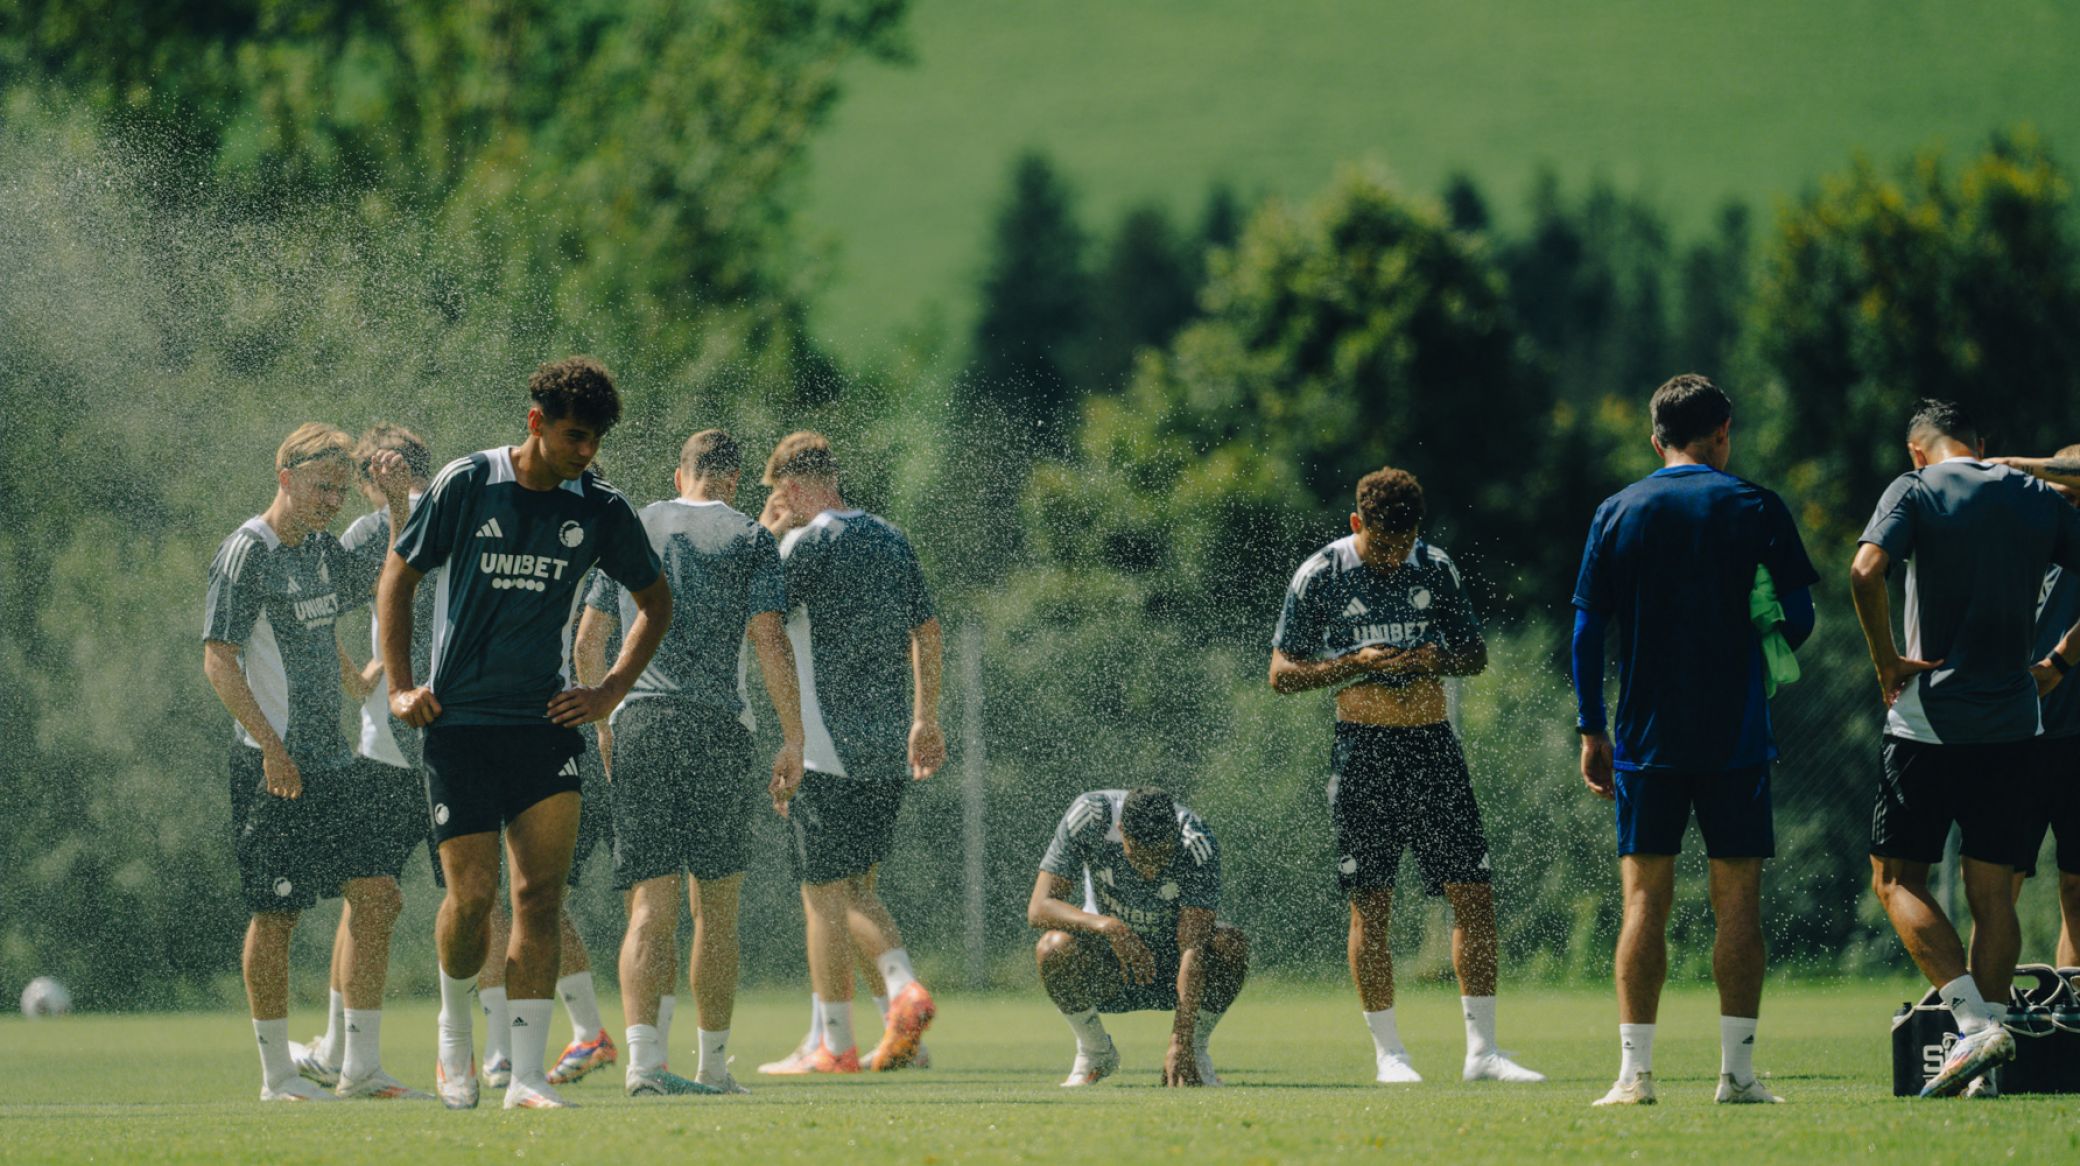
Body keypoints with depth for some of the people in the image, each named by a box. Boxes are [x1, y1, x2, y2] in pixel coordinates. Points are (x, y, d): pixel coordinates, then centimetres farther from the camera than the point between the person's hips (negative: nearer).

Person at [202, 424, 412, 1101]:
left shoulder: (321, 550, 13)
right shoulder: (247, 552, -9)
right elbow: (218, 659, -14)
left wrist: (398, 505, 12)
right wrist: (272, 748, -19)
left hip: (329, 762, 8)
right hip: (272, 766, -8)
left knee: (376, 900, 4)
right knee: (275, 915, -3)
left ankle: (362, 1068, 10)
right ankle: (277, 1075, 4)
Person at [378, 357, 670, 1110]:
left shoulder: (600, 510, 3)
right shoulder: (467, 485, -4)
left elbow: (655, 602, 17)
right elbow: (398, 576, 6)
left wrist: (611, 692, 7)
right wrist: (400, 686, -1)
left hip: (547, 722, 2)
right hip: (459, 721, -2)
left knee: (541, 897, -7)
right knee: (472, 892, -6)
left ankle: (527, 1076, -5)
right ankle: (455, 1025, 23)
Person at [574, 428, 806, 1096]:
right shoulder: (749, 538, 5)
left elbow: (588, 642, 16)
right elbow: (770, 642, -5)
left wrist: (602, 722, 28)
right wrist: (793, 740, -2)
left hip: (638, 721, 2)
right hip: (718, 726, -2)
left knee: (651, 904, -4)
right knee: (716, 906, 9)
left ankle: (643, 1053, -23)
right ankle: (714, 1066, 13)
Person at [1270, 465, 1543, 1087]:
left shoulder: (1435, 568, 7)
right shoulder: (1320, 576, -2)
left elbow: (1475, 654, 15)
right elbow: (1281, 673, -1)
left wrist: (1437, 660, -7)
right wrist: (1356, 665, -15)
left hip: (1434, 744, 3)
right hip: (1363, 749, -3)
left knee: (1474, 892, -3)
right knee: (1370, 905, -3)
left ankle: (1481, 1049, 2)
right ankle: (1387, 1052, 6)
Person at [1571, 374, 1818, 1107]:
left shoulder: (1617, 513, 4)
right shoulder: (1756, 509, 0)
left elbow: (1588, 628, 2)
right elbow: (1798, 618, -1)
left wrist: (1590, 729, 7)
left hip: (1645, 737, 1)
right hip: (1736, 736, -1)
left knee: (1644, 900, 2)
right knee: (1737, 900, 3)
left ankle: (1635, 1073, -4)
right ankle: (1737, 1072, 0)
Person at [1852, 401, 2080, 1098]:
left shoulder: (1915, 491, -3)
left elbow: (1865, 571, -20)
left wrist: (1887, 662, -9)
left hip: (1930, 720, -4)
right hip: (2013, 721, 4)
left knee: (1897, 876, 5)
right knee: (1993, 888, 6)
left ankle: (1976, 1021, -12)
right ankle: (1987, 1064, 2)